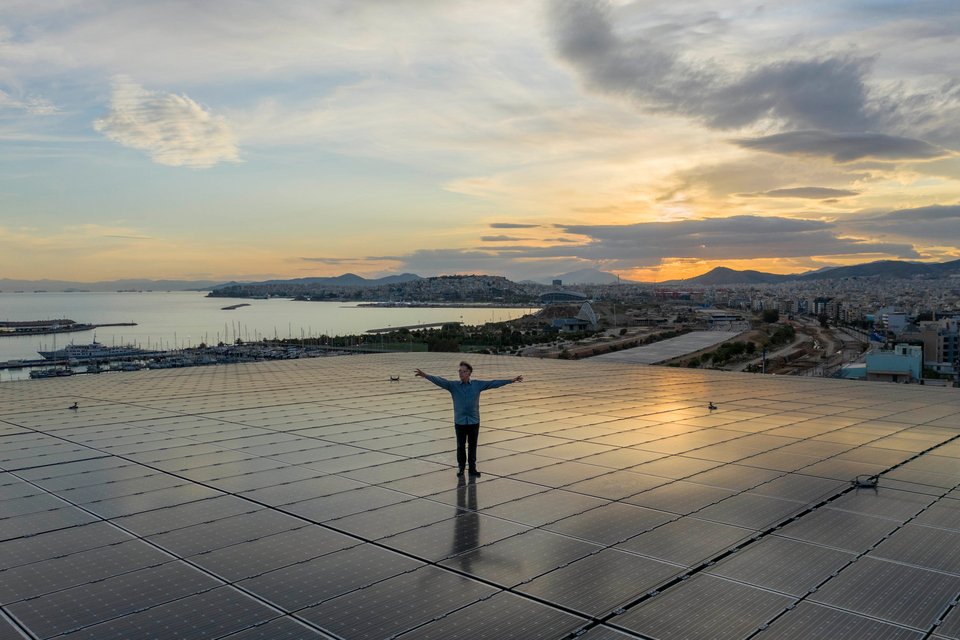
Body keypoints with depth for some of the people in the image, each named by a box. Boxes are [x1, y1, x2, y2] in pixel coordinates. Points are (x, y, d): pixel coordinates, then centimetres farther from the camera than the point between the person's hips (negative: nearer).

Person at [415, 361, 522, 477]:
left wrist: (511, 380, -3)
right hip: (459, 422, 0)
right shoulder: (453, 385, -3)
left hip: (474, 421, 0)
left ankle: (472, 468, 23)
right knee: (460, 446, 8)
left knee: (472, 446, 10)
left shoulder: (478, 385, -1)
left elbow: (493, 383, 0)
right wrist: (426, 375, -31)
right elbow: (440, 381, -15)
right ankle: (461, 467, 25)